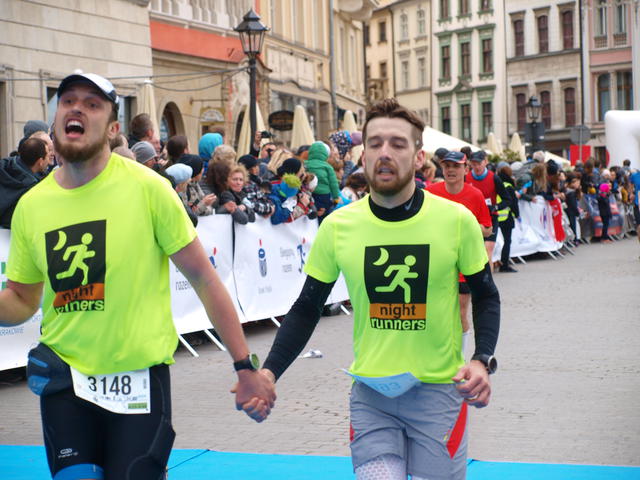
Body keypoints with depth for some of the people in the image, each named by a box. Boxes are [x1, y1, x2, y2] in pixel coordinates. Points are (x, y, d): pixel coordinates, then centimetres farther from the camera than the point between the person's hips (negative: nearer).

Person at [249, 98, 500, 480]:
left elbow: (486, 297, 5)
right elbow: (307, 308, 4)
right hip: (370, 394, 1)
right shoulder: (337, 226, -5)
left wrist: (483, 360, -12)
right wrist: (270, 372, -9)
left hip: (440, 390, 0)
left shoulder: (457, 220, -8)